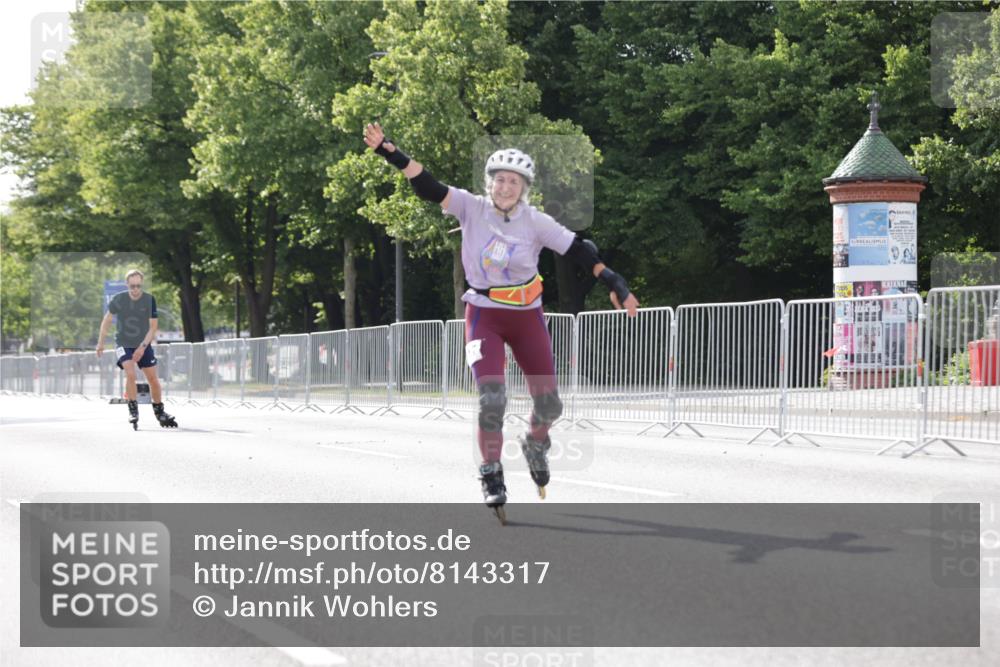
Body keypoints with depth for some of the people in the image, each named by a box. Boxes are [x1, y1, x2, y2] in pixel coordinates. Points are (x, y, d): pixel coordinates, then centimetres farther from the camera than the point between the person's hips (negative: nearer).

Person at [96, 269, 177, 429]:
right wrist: (100, 342, 3)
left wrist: (143, 347, -20)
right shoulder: (118, 299, -14)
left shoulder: (149, 300, -14)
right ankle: (133, 411, -13)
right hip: (123, 344, -1)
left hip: (144, 345, 1)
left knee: (153, 379, 3)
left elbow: (153, 327, -11)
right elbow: (107, 319, 2)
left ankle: (159, 412, 20)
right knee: (130, 374, -22)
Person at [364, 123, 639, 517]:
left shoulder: (536, 222, -8)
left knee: (548, 403, 4)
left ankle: (536, 443, 39)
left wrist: (615, 285, -13)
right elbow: (428, 187, -17)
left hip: (527, 317, 2)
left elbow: (577, 250, -7)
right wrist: (389, 152, -29)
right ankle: (491, 474, 2)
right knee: (492, 398, -17)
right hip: (484, 316, -2)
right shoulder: (471, 208, -10)